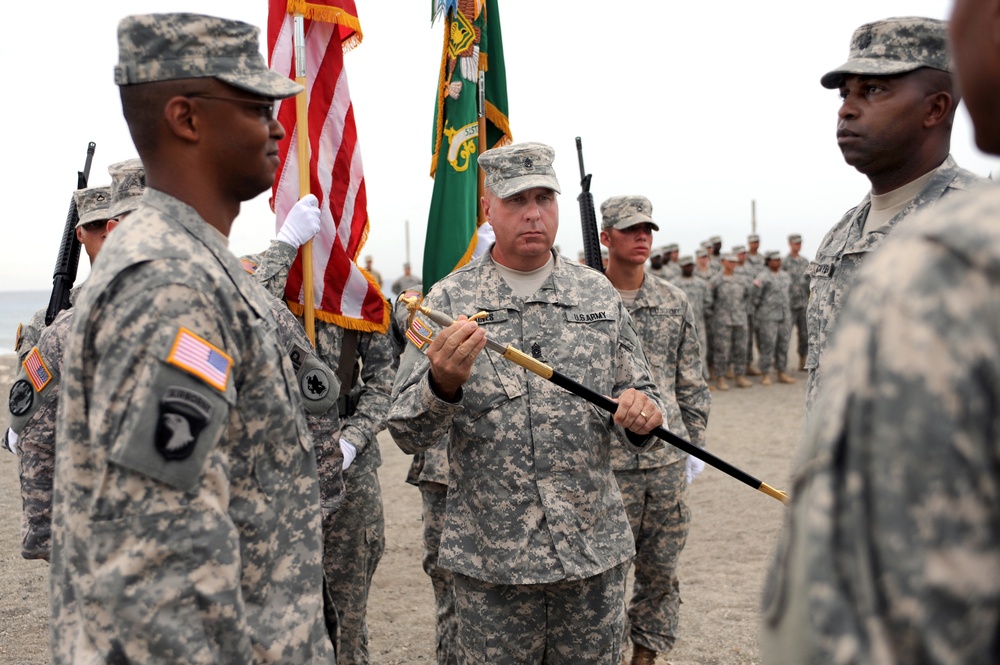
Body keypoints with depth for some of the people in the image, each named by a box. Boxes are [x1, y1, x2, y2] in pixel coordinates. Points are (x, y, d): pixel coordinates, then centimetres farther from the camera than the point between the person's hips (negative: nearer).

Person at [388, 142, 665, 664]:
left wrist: (641, 419, -12)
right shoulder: (447, 301, -4)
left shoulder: (599, 294, 5)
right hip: (490, 557, -2)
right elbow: (406, 433, -7)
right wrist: (442, 384, -28)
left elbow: (641, 397, 11)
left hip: (596, 548, 3)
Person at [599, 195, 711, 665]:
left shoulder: (674, 302, 9)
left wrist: (694, 446, 11)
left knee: (661, 567, 13)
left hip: (668, 459, 4)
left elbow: (691, 382, 13)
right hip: (606, 460, -4)